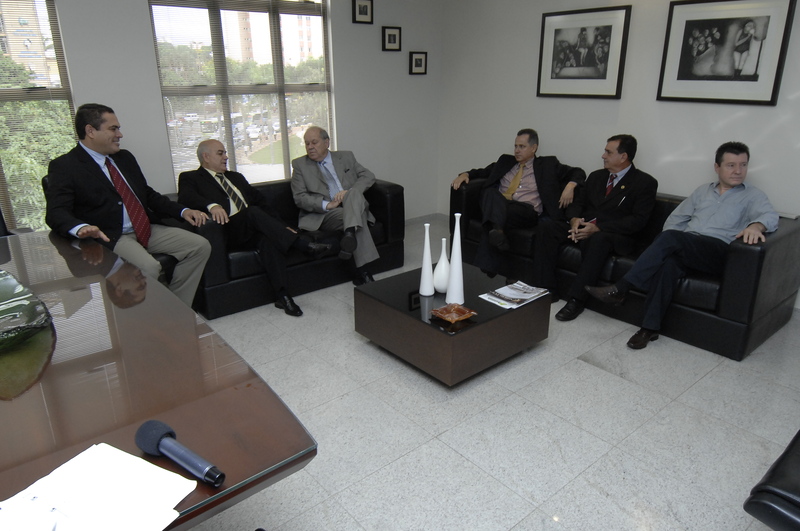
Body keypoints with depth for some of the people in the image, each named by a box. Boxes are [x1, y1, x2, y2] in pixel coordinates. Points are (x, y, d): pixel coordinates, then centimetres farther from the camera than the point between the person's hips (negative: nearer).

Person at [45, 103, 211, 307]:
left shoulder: (125, 157, 18)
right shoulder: (64, 166, -3)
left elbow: (148, 194, 24)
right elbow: (56, 213, -13)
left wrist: (182, 211, 9)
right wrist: (82, 227, -36)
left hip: (147, 229, 7)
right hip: (108, 237, -7)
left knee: (200, 246, -9)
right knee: (148, 267, -35)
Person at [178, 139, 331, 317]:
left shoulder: (236, 177, 31)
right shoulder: (190, 178, 13)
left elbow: (261, 201, 24)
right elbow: (186, 197, -9)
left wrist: (281, 226, 11)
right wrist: (211, 205, -30)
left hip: (253, 227, 4)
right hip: (228, 231, -4)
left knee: (268, 239, -31)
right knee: (253, 211, -33)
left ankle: (282, 294, -38)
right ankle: (304, 245, -33)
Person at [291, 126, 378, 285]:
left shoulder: (346, 157, 19)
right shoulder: (299, 165, 12)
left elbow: (368, 176, 10)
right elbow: (300, 198, 1)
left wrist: (350, 192, -10)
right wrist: (326, 205, -16)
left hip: (353, 206, 2)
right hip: (323, 215, -2)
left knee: (354, 194, -31)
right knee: (353, 215, -33)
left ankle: (350, 233, -52)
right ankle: (363, 271, -40)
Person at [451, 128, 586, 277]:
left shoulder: (547, 165, 19)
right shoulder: (505, 161, 28)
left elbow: (578, 172, 19)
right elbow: (482, 172, 32)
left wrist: (570, 185, -4)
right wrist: (465, 174, 11)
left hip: (526, 211, -3)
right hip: (497, 206, 3)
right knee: (491, 192, -35)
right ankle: (496, 231, -53)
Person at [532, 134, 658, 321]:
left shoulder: (645, 183, -1)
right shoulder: (596, 176, 19)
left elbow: (638, 220, -11)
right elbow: (577, 202, 19)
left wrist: (598, 228, -22)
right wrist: (574, 219, -8)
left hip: (616, 235, -6)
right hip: (582, 227, 6)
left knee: (598, 240, -41)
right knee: (546, 227, -18)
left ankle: (576, 299, -34)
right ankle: (546, 290, -19)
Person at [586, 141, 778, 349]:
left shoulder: (753, 196, 14)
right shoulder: (703, 191, 26)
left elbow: (771, 216, -6)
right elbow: (675, 219, 23)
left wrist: (756, 225, -32)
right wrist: (667, 245, 3)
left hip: (718, 252, -3)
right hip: (683, 248, 3)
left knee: (669, 238, -32)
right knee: (669, 263, -35)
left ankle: (620, 289, -32)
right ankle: (650, 327, -34)